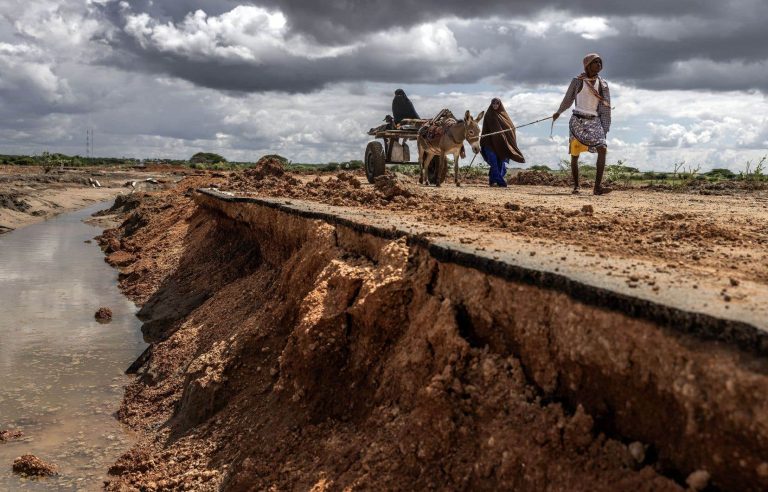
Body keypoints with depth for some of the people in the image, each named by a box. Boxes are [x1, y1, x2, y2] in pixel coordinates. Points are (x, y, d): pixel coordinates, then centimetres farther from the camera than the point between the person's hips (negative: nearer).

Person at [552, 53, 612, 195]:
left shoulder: (603, 84, 9)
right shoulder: (577, 81, 2)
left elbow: (606, 107, 9)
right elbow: (568, 99, 17)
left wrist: (605, 129, 4)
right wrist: (558, 112, 28)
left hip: (594, 121, 1)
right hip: (578, 120, -1)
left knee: (602, 149, -18)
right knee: (574, 155, 1)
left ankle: (598, 186, -23)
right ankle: (576, 186, 13)